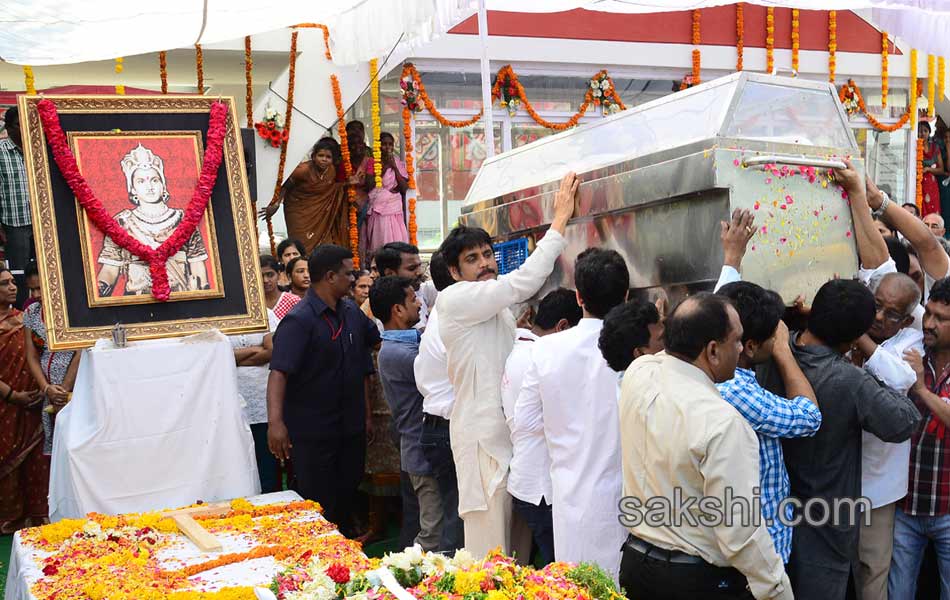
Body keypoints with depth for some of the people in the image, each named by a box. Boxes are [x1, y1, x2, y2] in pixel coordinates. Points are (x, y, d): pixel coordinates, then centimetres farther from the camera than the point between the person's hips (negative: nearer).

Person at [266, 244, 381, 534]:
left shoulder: (352, 312, 7)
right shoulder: (299, 320, -18)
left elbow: (379, 339, 24)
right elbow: (279, 372, -27)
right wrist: (275, 421, -37)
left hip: (351, 427, 7)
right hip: (312, 432, -7)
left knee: (347, 499, 19)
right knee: (319, 510, 2)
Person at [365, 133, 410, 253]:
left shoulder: (398, 164, 10)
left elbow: (404, 188, 0)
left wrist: (394, 167, -6)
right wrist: (385, 167, -8)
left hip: (394, 212, 1)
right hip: (376, 212, -1)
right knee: (378, 246, -6)